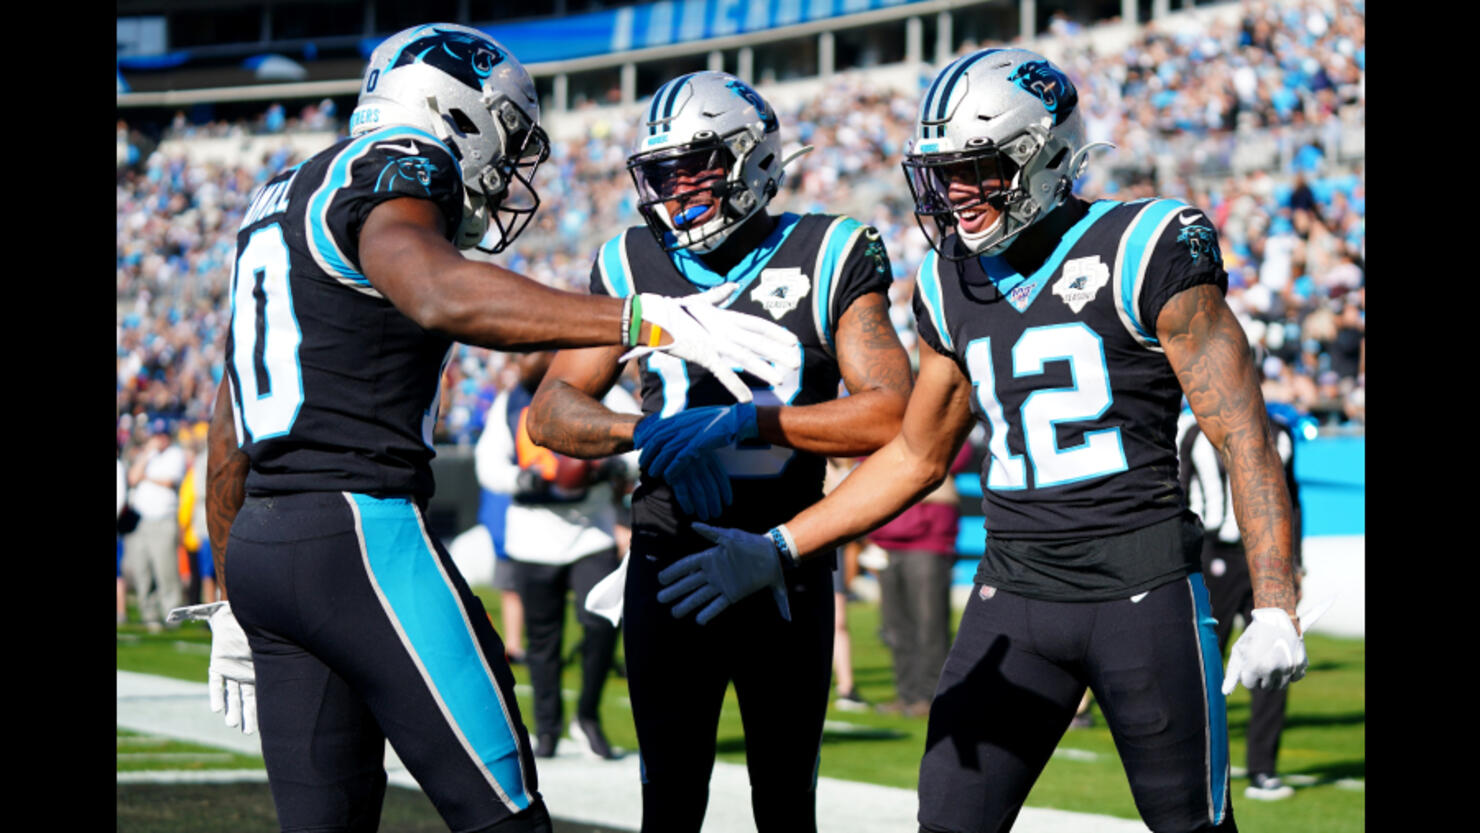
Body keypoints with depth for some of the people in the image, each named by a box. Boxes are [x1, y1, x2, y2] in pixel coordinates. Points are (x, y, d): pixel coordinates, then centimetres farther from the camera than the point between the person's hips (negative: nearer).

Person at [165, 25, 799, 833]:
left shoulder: (282, 200, 23)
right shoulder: (390, 172, -5)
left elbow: (229, 434, 26)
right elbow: (440, 295, -30)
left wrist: (233, 602, 31)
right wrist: (646, 321, -35)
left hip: (261, 544, 9)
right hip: (361, 531, -9)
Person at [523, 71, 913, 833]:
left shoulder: (825, 261, -6)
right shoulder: (632, 268, 4)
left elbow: (892, 415, -16)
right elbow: (550, 411, 3)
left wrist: (743, 422, -25)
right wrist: (645, 433, -17)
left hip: (783, 564, -2)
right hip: (669, 562, 2)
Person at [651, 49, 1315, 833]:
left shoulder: (1142, 255, -10)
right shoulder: (953, 286, 9)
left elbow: (1244, 438, -10)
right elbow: (918, 454, 20)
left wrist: (1275, 608, -18)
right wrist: (779, 549, 12)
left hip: (1143, 590, -5)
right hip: (1015, 589, 6)